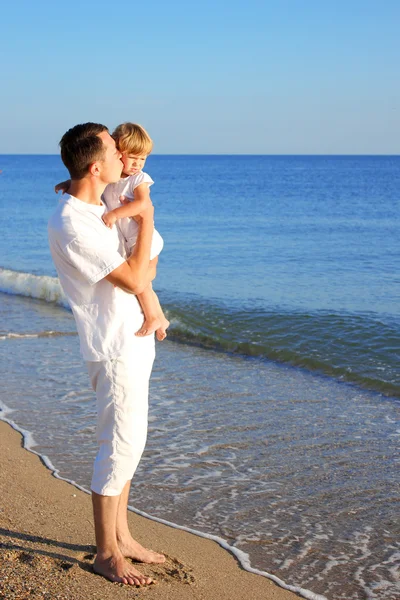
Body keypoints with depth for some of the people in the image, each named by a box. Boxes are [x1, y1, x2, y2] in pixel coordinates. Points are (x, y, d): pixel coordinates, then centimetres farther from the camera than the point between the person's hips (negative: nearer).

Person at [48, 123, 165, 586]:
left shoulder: (96, 208, 9)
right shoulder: (71, 225, -22)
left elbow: (139, 270, 24)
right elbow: (133, 279, -21)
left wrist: (144, 267, 2)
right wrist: (146, 220, -12)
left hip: (133, 338, 10)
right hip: (114, 346, -10)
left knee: (125, 441, 15)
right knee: (121, 444, -4)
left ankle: (121, 536, 27)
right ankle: (106, 554, 8)